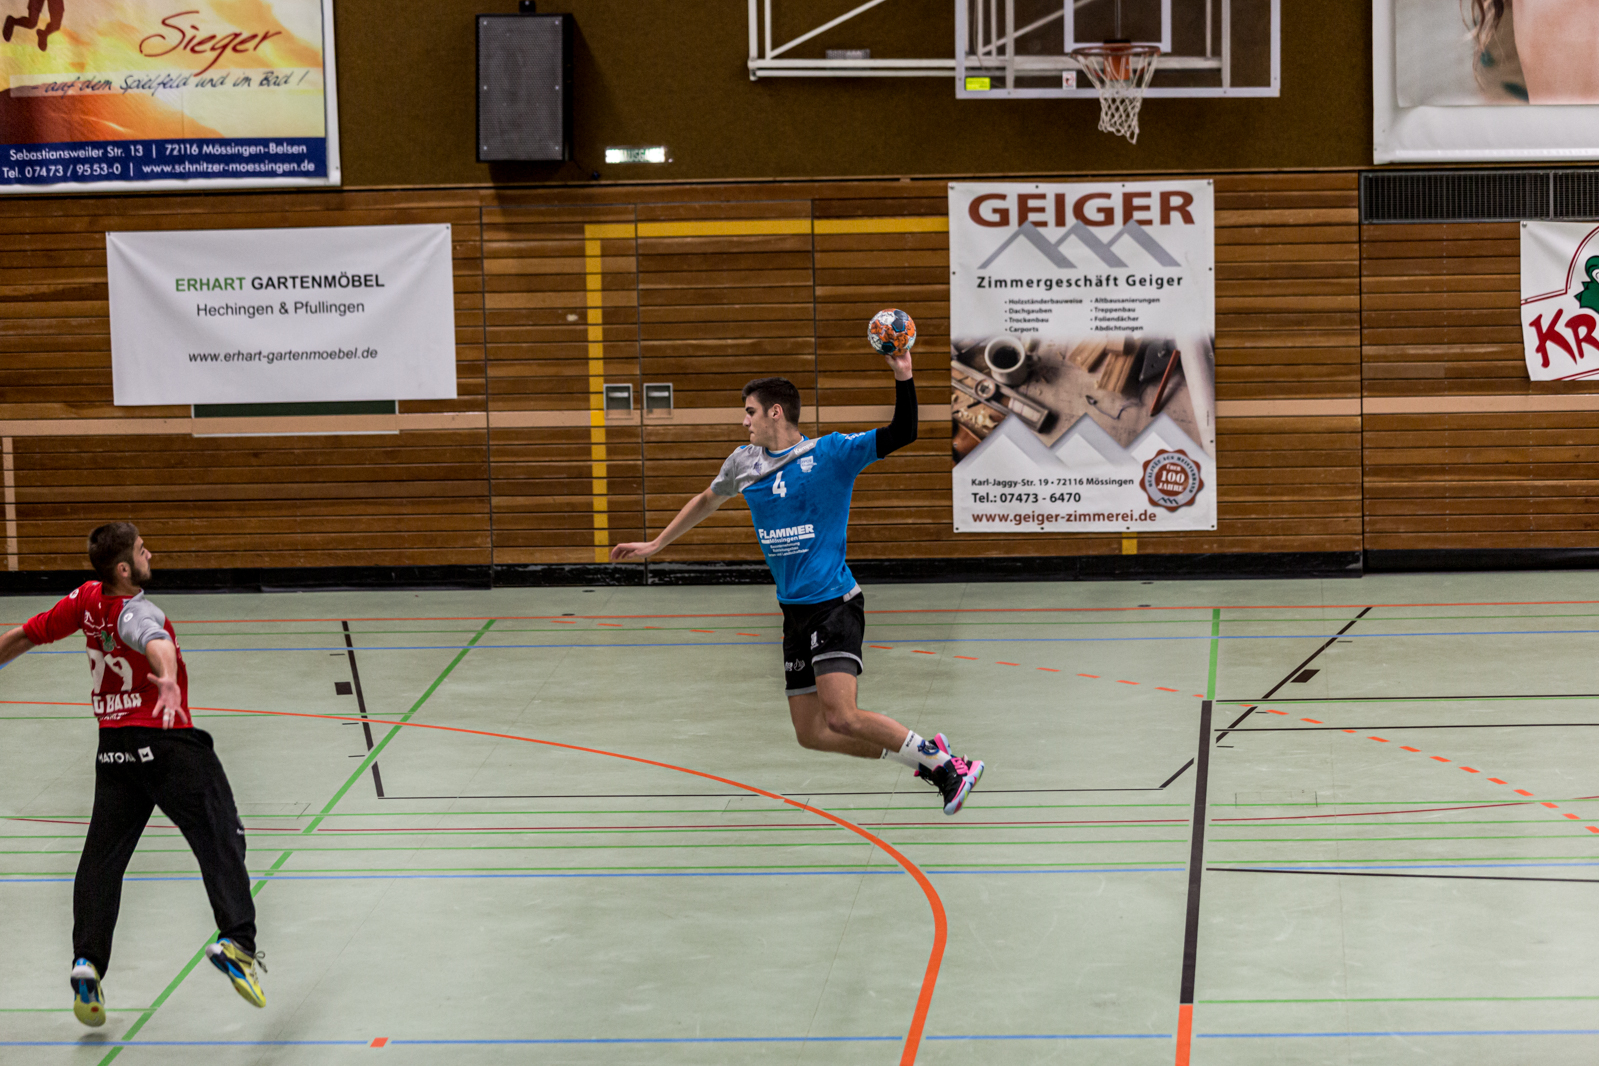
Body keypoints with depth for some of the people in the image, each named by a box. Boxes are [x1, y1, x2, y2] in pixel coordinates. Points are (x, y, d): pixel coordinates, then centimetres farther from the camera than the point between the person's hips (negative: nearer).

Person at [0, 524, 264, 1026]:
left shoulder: (87, 599, 3)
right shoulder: (135, 612, -16)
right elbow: (156, 643, -41)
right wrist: (168, 678, -61)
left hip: (114, 748, 7)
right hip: (168, 741, -7)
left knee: (102, 857, 9)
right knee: (220, 839, -4)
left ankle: (87, 960, 2)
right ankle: (235, 941, -17)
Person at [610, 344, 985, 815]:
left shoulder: (831, 453, -7)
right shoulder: (744, 463, 10)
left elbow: (901, 434, -15)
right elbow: (707, 501, 28)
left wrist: (903, 378, -28)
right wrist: (655, 544, 32)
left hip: (835, 603, -7)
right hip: (795, 612, 7)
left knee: (841, 717, -23)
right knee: (812, 733, 3)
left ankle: (942, 762, -9)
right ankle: (924, 756, 15)